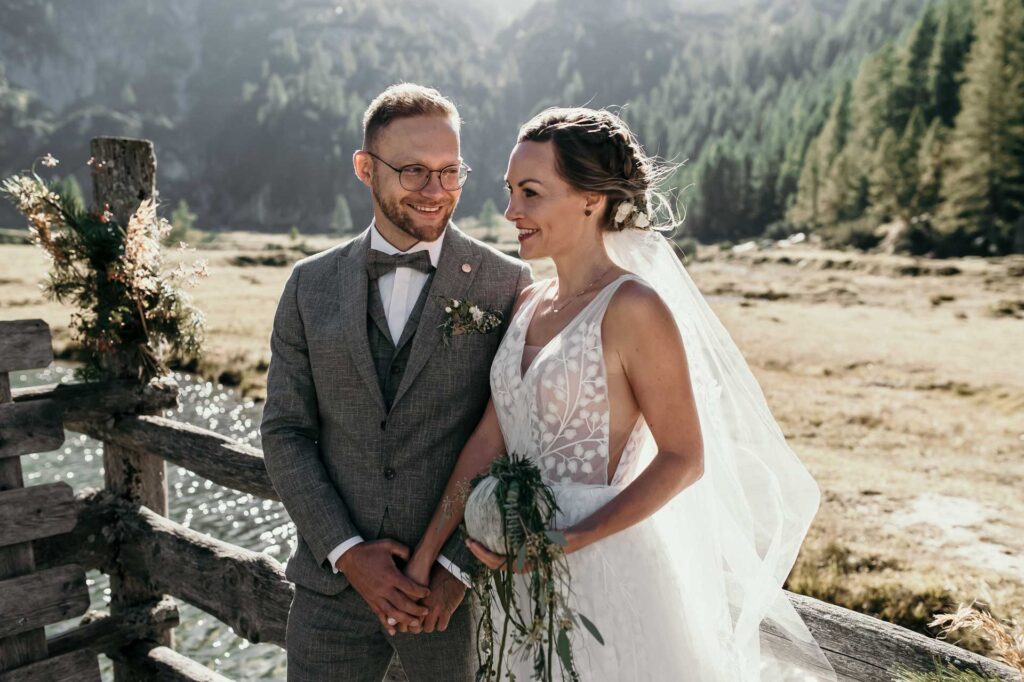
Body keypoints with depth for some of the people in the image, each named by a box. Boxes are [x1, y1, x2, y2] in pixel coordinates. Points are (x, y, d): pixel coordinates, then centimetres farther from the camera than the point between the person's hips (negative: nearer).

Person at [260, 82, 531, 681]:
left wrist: (459, 565, -11)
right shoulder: (311, 285, 2)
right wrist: (348, 553, -8)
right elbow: (285, 433, 1)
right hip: (334, 580, 2)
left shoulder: (507, 286, -7)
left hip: (462, 588, -1)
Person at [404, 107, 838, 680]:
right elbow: (491, 436, 1)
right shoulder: (529, 304, 3)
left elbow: (684, 459, -14)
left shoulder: (633, 308, -17)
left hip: (607, 565, -6)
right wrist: (425, 554, -1)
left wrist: (570, 541, -19)